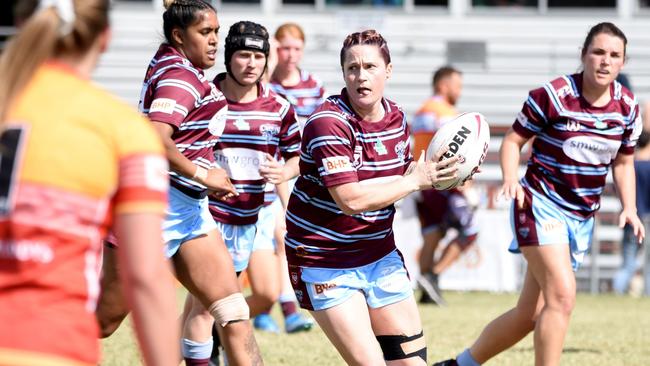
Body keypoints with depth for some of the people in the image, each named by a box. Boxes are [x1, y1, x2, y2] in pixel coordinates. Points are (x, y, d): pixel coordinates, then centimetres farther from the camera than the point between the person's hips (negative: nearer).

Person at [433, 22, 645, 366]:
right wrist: (510, 178, -23)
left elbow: (623, 163, 14)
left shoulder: (627, 106, 2)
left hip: (582, 217, 6)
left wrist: (629, 208, 1)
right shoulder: (551, 95, -14)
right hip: (541, 204, -6)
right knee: (562, 296, -24)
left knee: (531, 314, 8)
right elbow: (513, 139, -5)